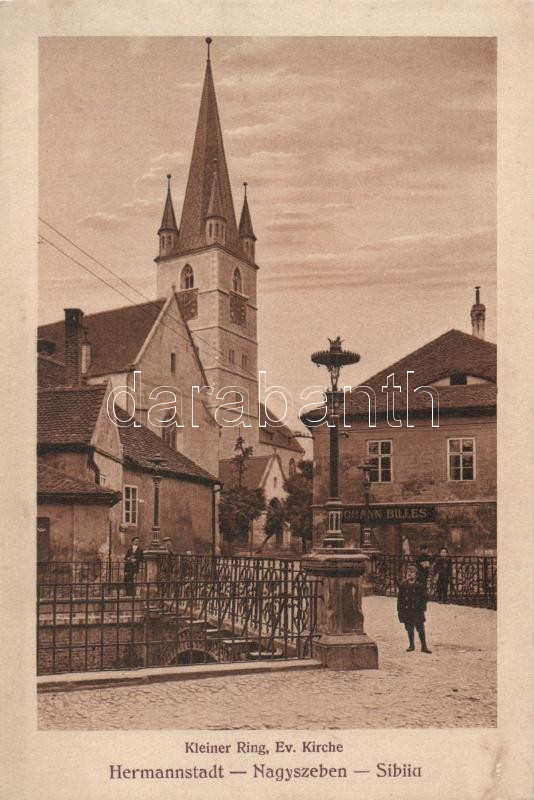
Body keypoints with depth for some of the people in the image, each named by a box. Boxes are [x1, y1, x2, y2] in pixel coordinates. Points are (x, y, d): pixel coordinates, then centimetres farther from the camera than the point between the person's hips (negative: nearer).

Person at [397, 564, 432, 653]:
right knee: (409, 629, 10)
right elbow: (400, 598, 8)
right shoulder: (403, 586, 5)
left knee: (420, 629, 0)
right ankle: (411, 645, 23)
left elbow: (424, 598, -1)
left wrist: (423, 608, -7)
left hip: (417, 610, -3)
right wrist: (399, 609, 4)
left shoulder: (420, 585, -2)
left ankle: (424, 646, 8)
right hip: (407, 611, 3)